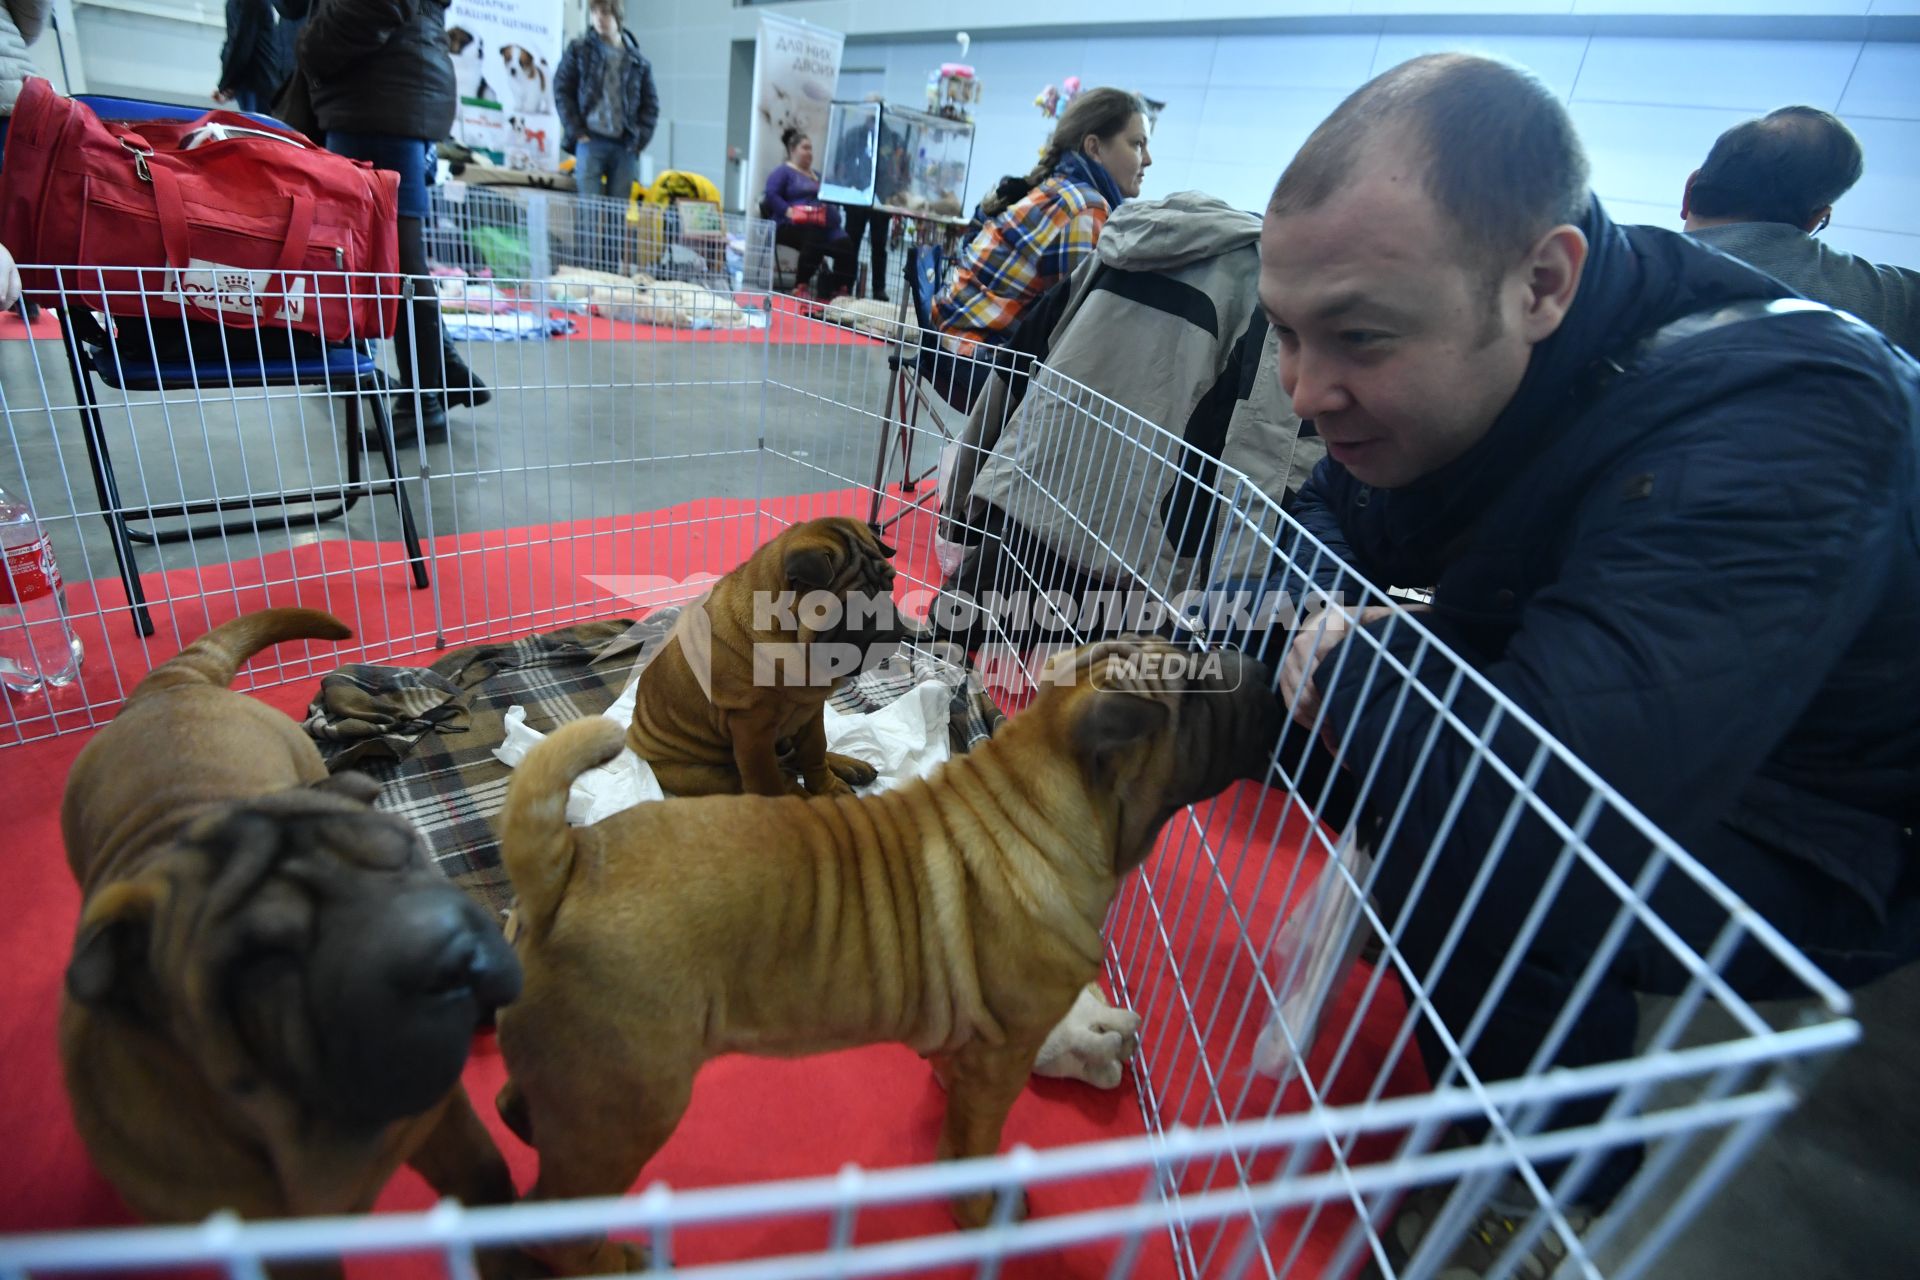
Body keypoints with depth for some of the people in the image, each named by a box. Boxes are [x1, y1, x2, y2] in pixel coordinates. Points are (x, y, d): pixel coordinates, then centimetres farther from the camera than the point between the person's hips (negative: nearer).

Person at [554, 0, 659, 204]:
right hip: (590, 140, -1)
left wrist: (640, 138, 1)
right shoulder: (579, 50, 9)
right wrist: (577, 132, -4)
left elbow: (651, 104, 14)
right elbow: (561, 91, 6)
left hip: (625, 146, 1)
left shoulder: (638, 61, 13)